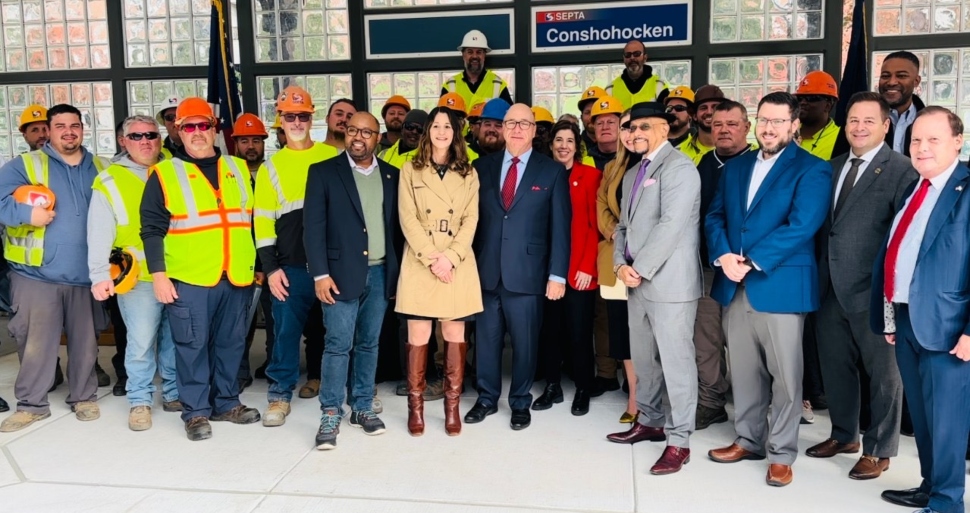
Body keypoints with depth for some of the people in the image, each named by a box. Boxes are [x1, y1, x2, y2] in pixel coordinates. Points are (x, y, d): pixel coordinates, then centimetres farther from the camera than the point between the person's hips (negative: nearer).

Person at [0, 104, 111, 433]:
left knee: (85, 340, 11)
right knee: (36, 341, 2)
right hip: (36, 273, -2)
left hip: (85, 274, 3)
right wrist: (27, 212, -25)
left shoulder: (102, 170, 12)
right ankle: (31, 404, 16)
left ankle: (84, 397, 25)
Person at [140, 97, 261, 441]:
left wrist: (255, 265, 14)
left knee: (231, 343, 12)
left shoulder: (238, 169, 12)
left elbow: (251, 220, 17)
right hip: (188, 279, -4)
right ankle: (196, 412, 15)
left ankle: (226, 402, 26)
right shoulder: (164, 174, 0)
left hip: (236, 277, 4)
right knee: (192, 345, 2)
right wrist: (158, 273, -9)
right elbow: (152, 228, -2)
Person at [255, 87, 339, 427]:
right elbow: (263, 221, 5)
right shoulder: (271, 167, 8)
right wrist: (270, 268, -3)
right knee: (286, 329, 3)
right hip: (291, 266, 0)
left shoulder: (333, 156, 6)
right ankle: (280, 394, 15)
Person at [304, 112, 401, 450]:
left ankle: (362, 408, 22)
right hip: (342, 273, -3)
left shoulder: (391, 175, 9)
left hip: (380, 273, 4)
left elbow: (397, 224, 10)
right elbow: (313, 226, -6)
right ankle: (330, 415, 7)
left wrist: (398, 269, 5)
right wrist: (320, 273, -12)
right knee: (338, 344, -3)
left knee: (368, 343, 11)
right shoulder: (323, 172, -1)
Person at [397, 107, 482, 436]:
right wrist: (430, 257, -13)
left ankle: (452, 406, 13)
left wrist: (450, 256, -12)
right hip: (419, 264, -1)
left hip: (458, 265, 1)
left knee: (455, 336, 4)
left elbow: (471, 220, 2)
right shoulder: (410, 170, 6)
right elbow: (408, 219, -2)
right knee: (418, 336, -2)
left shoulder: (468, 174, 10)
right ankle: (415, 406, 9)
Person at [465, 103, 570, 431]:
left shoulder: (552, 171, 2)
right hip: (487, 272, 2)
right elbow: (472, 218, 8)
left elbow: (560, 227, -1)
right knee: (486, 339, 11)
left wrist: (557, 274, -7)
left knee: (524, 342, 8)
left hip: (527, 274, -2)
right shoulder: (483, 166, 8)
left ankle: (520, 403, 25)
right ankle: (487, 398, 28)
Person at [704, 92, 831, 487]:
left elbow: (802, 226, -15)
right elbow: (714, 216, 8)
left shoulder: (812, 169, -4)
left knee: (785, 375, 3)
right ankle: (748, 439, 29)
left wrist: (751, 262, -19)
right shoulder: (734, 167, 14)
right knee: (743, 371, 14)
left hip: (781, 285, -5)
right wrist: (723, 256, -11)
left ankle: (781, 453, 16)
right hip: (734, 287, 5)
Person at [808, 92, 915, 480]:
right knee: (835, 366, 18)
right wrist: (820, 277, 9)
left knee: (883, 373, 8)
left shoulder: (900, 170, -9)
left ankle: (878, 450, 23)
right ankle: (844, 435, 37)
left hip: (872, 291, -7)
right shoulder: (834, 166, 12)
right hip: (831, 288, 7)